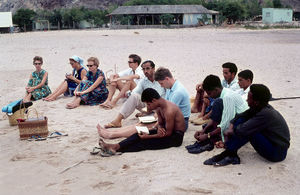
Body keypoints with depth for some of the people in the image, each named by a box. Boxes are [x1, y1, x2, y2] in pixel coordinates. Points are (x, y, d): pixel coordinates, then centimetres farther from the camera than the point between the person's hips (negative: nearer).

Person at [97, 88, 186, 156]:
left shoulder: (169, 111, -27)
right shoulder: (158, 107, 2)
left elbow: (168, 133, -23)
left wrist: (148, 136, -20)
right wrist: (159, 128, -15)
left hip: (176, 137, -9)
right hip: (166, 131, 9)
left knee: (145, 142, -21)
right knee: (139, 135, -9)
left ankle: (116, 149, -26)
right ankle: (116, 146, -21)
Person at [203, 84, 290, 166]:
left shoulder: (266, 114, -28)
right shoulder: (259, 108, -2)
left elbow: (242, 130, -31)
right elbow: (239, 116, 5)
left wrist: (231, 131, -12)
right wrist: (231, 128, -11)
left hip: (278, 153, -9)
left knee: (248, 131, -29)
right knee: (241, 120, -2)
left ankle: (228, 154, -15)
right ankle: (231, 155, -11)